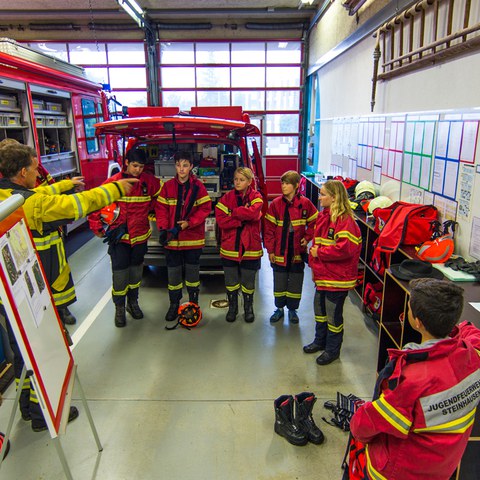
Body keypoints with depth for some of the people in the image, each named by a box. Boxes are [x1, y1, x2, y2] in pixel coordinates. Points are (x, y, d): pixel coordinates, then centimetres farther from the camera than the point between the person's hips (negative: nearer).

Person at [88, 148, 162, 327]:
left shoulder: (149, 182, -2)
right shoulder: (113, 182, -10)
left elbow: (157, 198, 16)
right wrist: (97, 227, -7)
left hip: (140, 235, 3)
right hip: (119, 236, -3)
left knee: (136, 271, 15)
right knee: (120, 273, -2)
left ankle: (133, 303, 34)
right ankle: (119, 308, 16)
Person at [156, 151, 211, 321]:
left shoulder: (198, 186, -3)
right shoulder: (168, 186, 0)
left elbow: (205, 208, -6)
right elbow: (161, 209, 0)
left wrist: (189, 223, -15)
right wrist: (162, 229, -12)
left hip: (193, 237, -1)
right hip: (172, 237, 1)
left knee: (192, 269, 11)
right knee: (173, 270, 8)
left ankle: (194, 303, 26)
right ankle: (174, 304, 22)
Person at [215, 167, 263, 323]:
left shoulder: (256, 197, -3)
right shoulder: (227, 197, 0)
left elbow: (252, 212, -25)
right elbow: (220, 220, -13)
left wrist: (233, 212, -15)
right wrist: (242, 218, -19)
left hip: (250, 247, -1)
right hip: (230, 246, 2)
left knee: (248, 281, 12)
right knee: (230, 281, 13)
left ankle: (248, 307, 34)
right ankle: (232, 307, 34)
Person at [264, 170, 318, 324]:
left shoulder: (305, 203, -6)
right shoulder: (275, 204, -5)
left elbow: (315, 222, 6)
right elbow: (269, 228, -5)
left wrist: (307, 237, -5)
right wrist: (270, 250, -7)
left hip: (297, 252, 0)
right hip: (279, 252, 1)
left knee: (295, 283, 11)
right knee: (279, 282, 12)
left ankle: (292, 309, 29)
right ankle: (279, 308, 30)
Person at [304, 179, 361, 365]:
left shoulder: (345, 221, -20)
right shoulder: (323, 216, 8)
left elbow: (345, 249, -29)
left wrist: (319, 253, -19)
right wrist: (313, 263, 7)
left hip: (337, 278, -9)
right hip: (322, 274, 9)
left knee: (333, 315, 7)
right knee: (319, 309, 22)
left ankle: (332, 350, 25)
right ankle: (320, 341, 43)